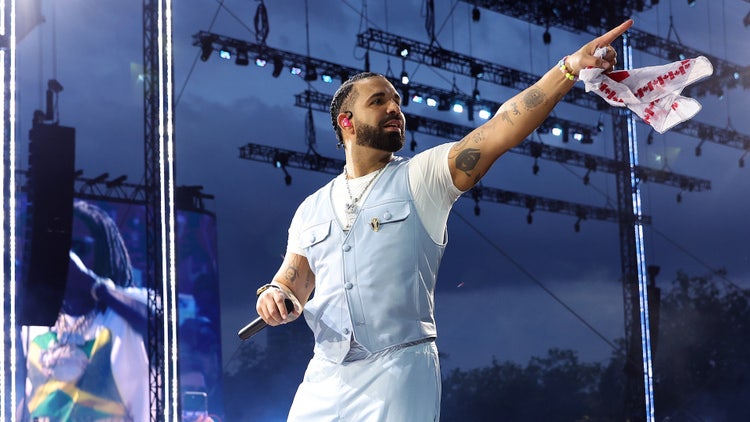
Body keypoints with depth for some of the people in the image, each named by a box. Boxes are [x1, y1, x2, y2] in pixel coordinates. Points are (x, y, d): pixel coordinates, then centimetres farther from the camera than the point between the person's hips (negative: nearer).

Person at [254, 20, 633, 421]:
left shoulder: (423, 176, 3)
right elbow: (293, 283, 16)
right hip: (323, 379, 3)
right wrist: (275, 294, -9)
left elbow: (500, 131, -9)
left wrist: (570, 68, -19)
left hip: (398, 374, -3)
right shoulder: (311, 209, 14)